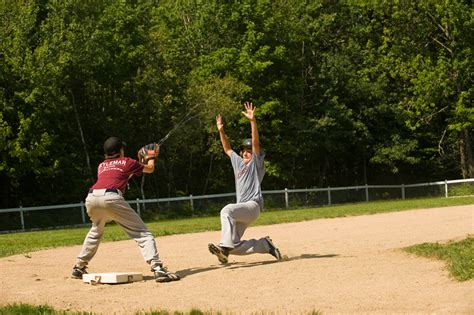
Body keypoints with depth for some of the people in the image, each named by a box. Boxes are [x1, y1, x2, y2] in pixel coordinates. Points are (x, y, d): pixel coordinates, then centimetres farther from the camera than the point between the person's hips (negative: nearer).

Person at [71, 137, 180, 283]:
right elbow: (150, 169, 36)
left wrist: (134, 168, 57)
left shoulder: (101, 166, 32)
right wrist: (152, 157, 57)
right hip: (111, 198, -5)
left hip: (91, 198, 5)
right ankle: (157, 268, -18)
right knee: (141, 232, -2)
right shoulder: (127, 162, 22)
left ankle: (79, 267, 34)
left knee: (96, 231, 33)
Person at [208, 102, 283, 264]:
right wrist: (221, 130, 22)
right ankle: (265, 244, 13)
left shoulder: (256, 163, 4)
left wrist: (253, 121, -21)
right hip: (242, 209, 8)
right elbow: (227, 149, 32)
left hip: (253, 205, -8)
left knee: (227, 210, -35)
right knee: (234, 246, -2)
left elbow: (256, 142, -9)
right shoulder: (238, 162, 23)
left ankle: (225, 247, -44)